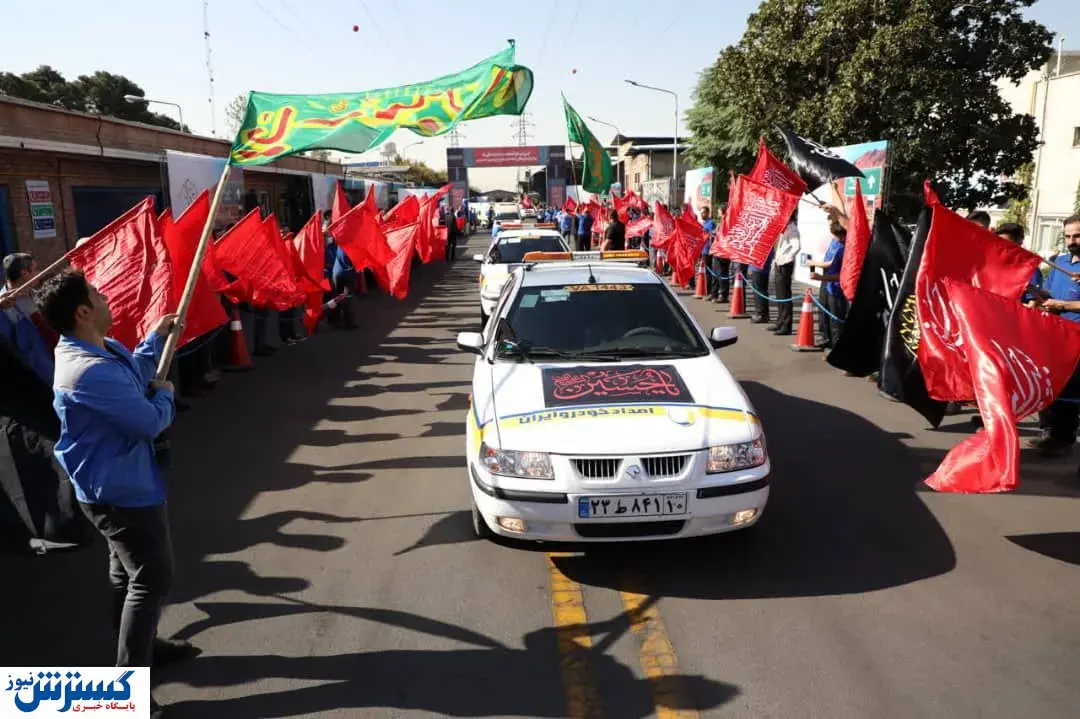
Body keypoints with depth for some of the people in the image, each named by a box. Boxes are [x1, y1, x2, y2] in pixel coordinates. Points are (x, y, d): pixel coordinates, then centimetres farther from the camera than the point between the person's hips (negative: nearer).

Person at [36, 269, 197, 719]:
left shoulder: (99, 349, 1)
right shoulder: (93, 372, -33)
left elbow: (132, 374, 21)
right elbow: (151, 422, -28)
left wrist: (157, 337, 15)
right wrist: (165, 395, -8)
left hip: (111, 484, 11)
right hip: (122, 490, -11)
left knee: (127, 569, 24)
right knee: (152, 578, 0)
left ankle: (143, 644, 43)